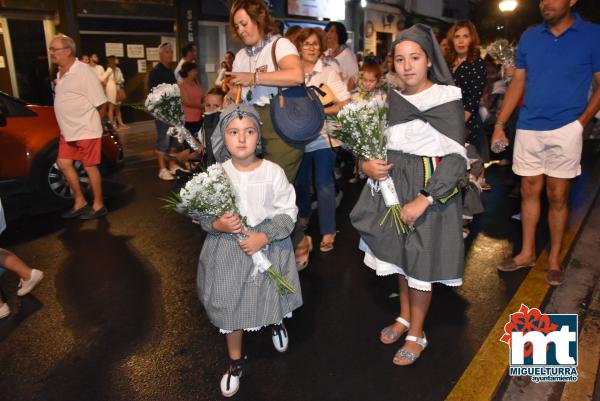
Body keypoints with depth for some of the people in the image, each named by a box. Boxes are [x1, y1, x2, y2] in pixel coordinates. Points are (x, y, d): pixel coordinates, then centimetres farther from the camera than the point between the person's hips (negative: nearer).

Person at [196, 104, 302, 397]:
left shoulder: (273, 172, -14)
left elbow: (288, 213, -10)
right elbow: (203, 216, -1)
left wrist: (263, 236, -22)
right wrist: (217, 225, -22)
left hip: (269, 248, 0)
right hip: (227, 252, 1)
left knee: (270, 298, 21)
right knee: (230, 309, 13)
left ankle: (277, 323, 60)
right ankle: (236, 363, 38)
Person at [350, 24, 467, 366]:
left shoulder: (447, 99, -10)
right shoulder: (393, 99, 5)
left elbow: (456, 158, -15)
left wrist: (424, 200, -24)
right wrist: (367, 165, -11)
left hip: (430, 188, -5)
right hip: (393, 184, 6)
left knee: (420, 261, 4)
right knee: (400, 254, 16)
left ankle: (417, 333, 25)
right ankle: (405, 316, 38)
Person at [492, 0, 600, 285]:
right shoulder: (529, 37, 7)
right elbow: (517, 84, 9)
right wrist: (499, 125, 3)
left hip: (565, 130, -3)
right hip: (528, 129, 3)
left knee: (557, 197, 5)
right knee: (529, 191, 9)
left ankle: (554, 258, 20)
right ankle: (527, 252, 22)